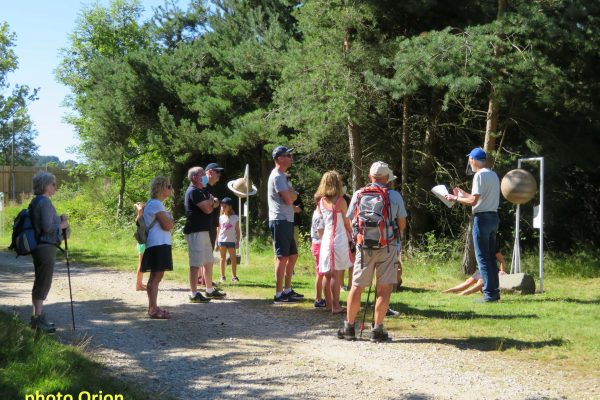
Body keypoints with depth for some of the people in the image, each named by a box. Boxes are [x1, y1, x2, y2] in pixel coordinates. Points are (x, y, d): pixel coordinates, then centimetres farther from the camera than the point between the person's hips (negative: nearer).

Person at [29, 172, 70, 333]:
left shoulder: (36, 202, 14)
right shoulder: (44, 202, -17)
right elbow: (47, 227, -24)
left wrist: (59, 219, 9)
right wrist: (62, 225, -8)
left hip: (39, 246, 10)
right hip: (46, 247, -10)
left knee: (40, 283, 16)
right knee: (43, 284, -4)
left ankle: (37, 317, 25)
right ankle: (38, 319, 0)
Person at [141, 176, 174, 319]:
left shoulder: (154, 203, 20)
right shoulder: (156, 204, -14)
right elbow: (167, 225, -19)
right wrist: (172, 221, 0)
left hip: (158, 244, 11)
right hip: (158, 244, -11)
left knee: (155, 277, 14)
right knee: (156, 276, -10)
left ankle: (152, 307, 21)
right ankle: (153, 309, -10)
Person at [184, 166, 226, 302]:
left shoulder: (203, 190, 18)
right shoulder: (193, 192, -14)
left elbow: (211, 206, 18)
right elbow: (207, 209, -20)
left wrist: (211, 203, -6)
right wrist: (211, 202, 2)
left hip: (204, 230, 10)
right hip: (195, 231, -10)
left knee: (208, 262, 17)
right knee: (196, 263, -9)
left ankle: (210, 290, 27)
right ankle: (194, 294, -7)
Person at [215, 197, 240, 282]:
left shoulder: (235, 217, 1)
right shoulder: (220, 218, 7)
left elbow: (237, 231, 4)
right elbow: (218, 231, 10)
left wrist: (237, 242, -2)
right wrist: (216, 243, 6)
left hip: (231, 241, -2)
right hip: (222, 240, 2)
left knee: (233, 258, -2)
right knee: (223, 258, 5)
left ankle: (234, 276, 3)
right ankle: (222, 276, 9)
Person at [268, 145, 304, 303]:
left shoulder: (282, 176, 19)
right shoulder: (277, 176, -13)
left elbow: (290, 197, 20)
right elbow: (289, 199, -19)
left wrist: (291, 195, -1)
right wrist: (293, 194, 0)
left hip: (287, 221, 10)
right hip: (280, 221, -10)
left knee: (292, 255, 15)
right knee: (282, 257, -8)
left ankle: (287, 290, 23)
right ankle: (279, 294, -6)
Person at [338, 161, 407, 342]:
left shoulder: (358, 195, 2)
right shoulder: (395, 196, -3)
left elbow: (349, 221, 9)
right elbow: (402, 223, 4)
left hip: (364, 247, 2)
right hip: (388, 247, -2)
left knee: (357, 287, 10)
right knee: (384, 288, 3)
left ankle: (349, 326, 16)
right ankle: (377, 329, 3)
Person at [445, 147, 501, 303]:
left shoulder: (480, 175, -13)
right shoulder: (493, 175, 16)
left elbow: (473, 201, -18)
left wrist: (456, 198, -5)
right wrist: (463, 194, 27)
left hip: (482, 218, -9)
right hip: (493, 216, 9)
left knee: (482, 256, -5)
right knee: (491, 256, 14)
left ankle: (489, 293, -6)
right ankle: (495, 291, 16)